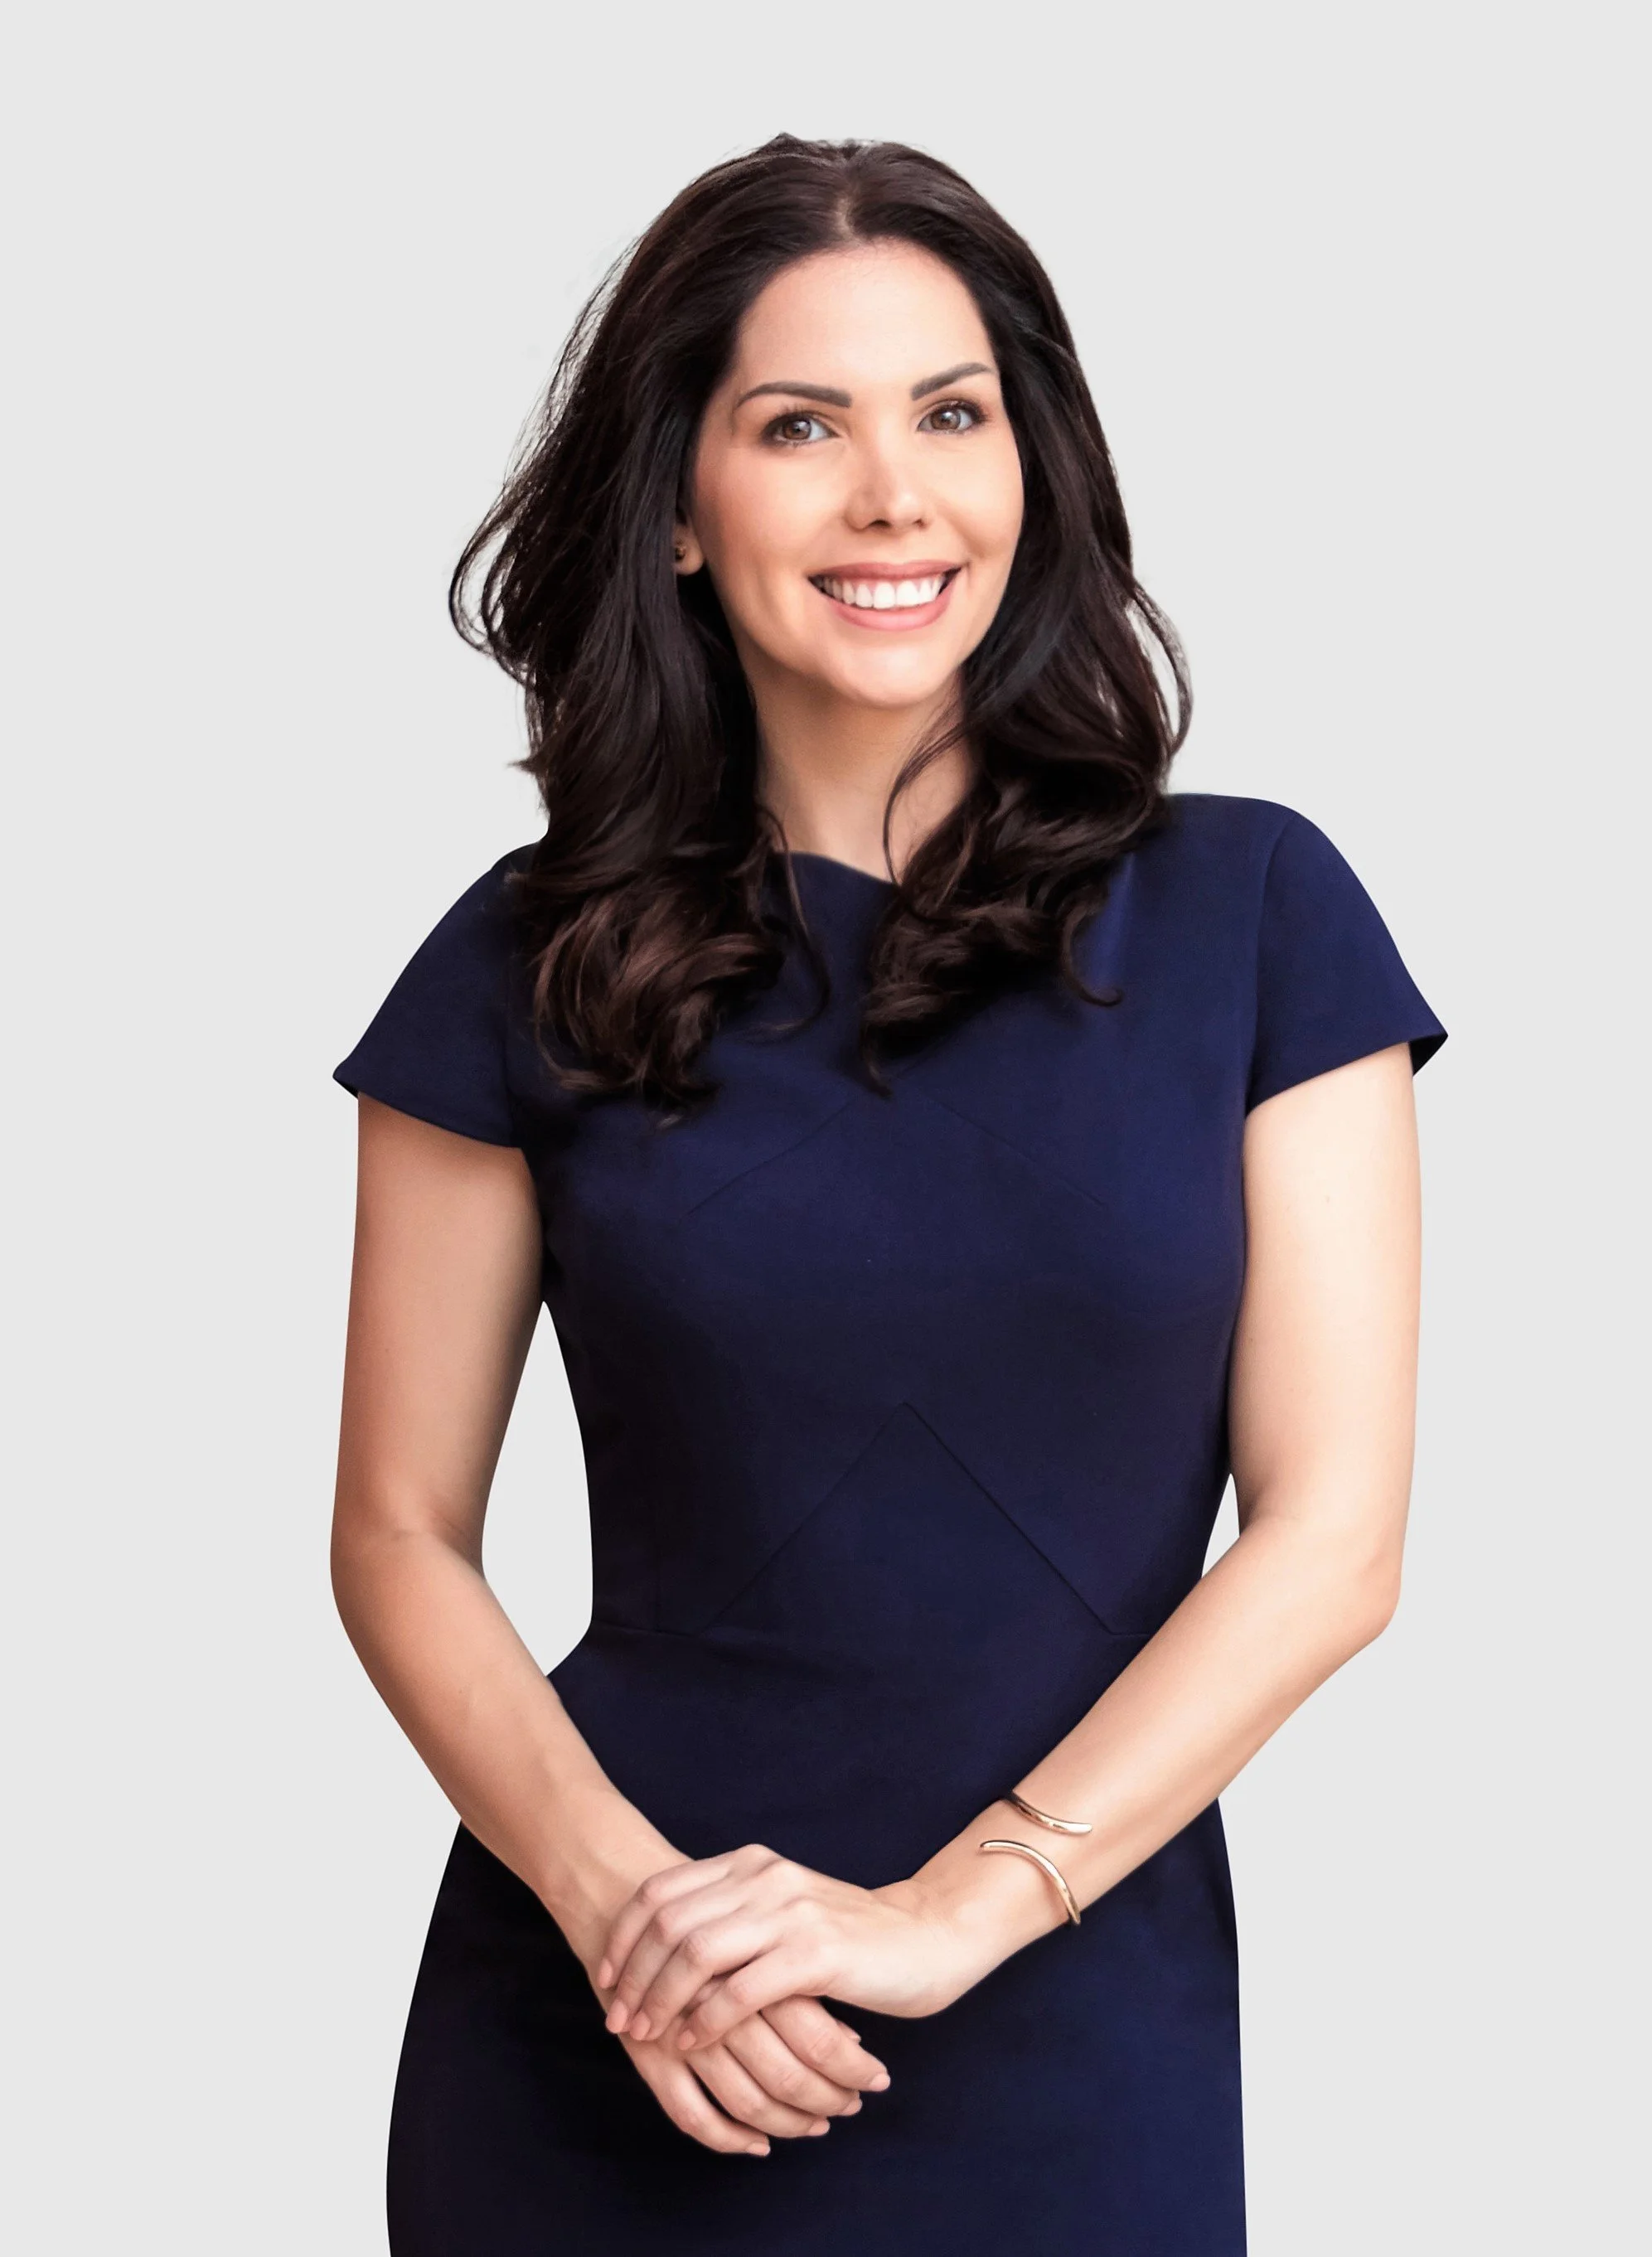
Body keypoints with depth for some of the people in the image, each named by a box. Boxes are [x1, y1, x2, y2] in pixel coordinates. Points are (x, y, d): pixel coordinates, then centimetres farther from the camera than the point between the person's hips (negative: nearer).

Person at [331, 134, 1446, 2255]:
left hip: (1078, 2043, 0)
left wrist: (955, 1911, -15)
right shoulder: (530, 967, -1)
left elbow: (1331, 1536, -6)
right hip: (608, 2065, 1)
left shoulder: (1250, 913, -2)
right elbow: (401, 1538, 1)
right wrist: (617, 1899, -15)